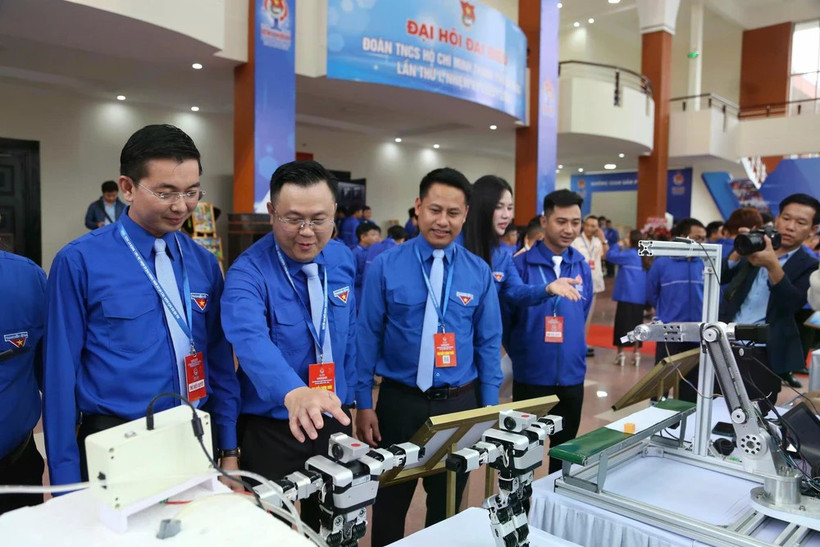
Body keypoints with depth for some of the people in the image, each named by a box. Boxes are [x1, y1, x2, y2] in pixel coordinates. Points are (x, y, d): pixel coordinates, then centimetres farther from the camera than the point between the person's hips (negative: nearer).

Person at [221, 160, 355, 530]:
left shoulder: (344, 260, -2)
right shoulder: (248, 272, -20)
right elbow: (251, 340, -39)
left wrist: (347, 399, 9)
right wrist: (293, 392, -56)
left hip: (334, 419, 5)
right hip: (271, 426, -4)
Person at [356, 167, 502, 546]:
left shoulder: (480, 273, -1)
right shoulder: (385, 267, -7)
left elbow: (488, 344, 3)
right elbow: (367, 338, -4)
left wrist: (490, 408, 2)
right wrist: (363, 404, -4)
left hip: (460, 403, 2)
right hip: (399, 401, -1)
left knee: (448, 505, 19)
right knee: (390, 503, 16)